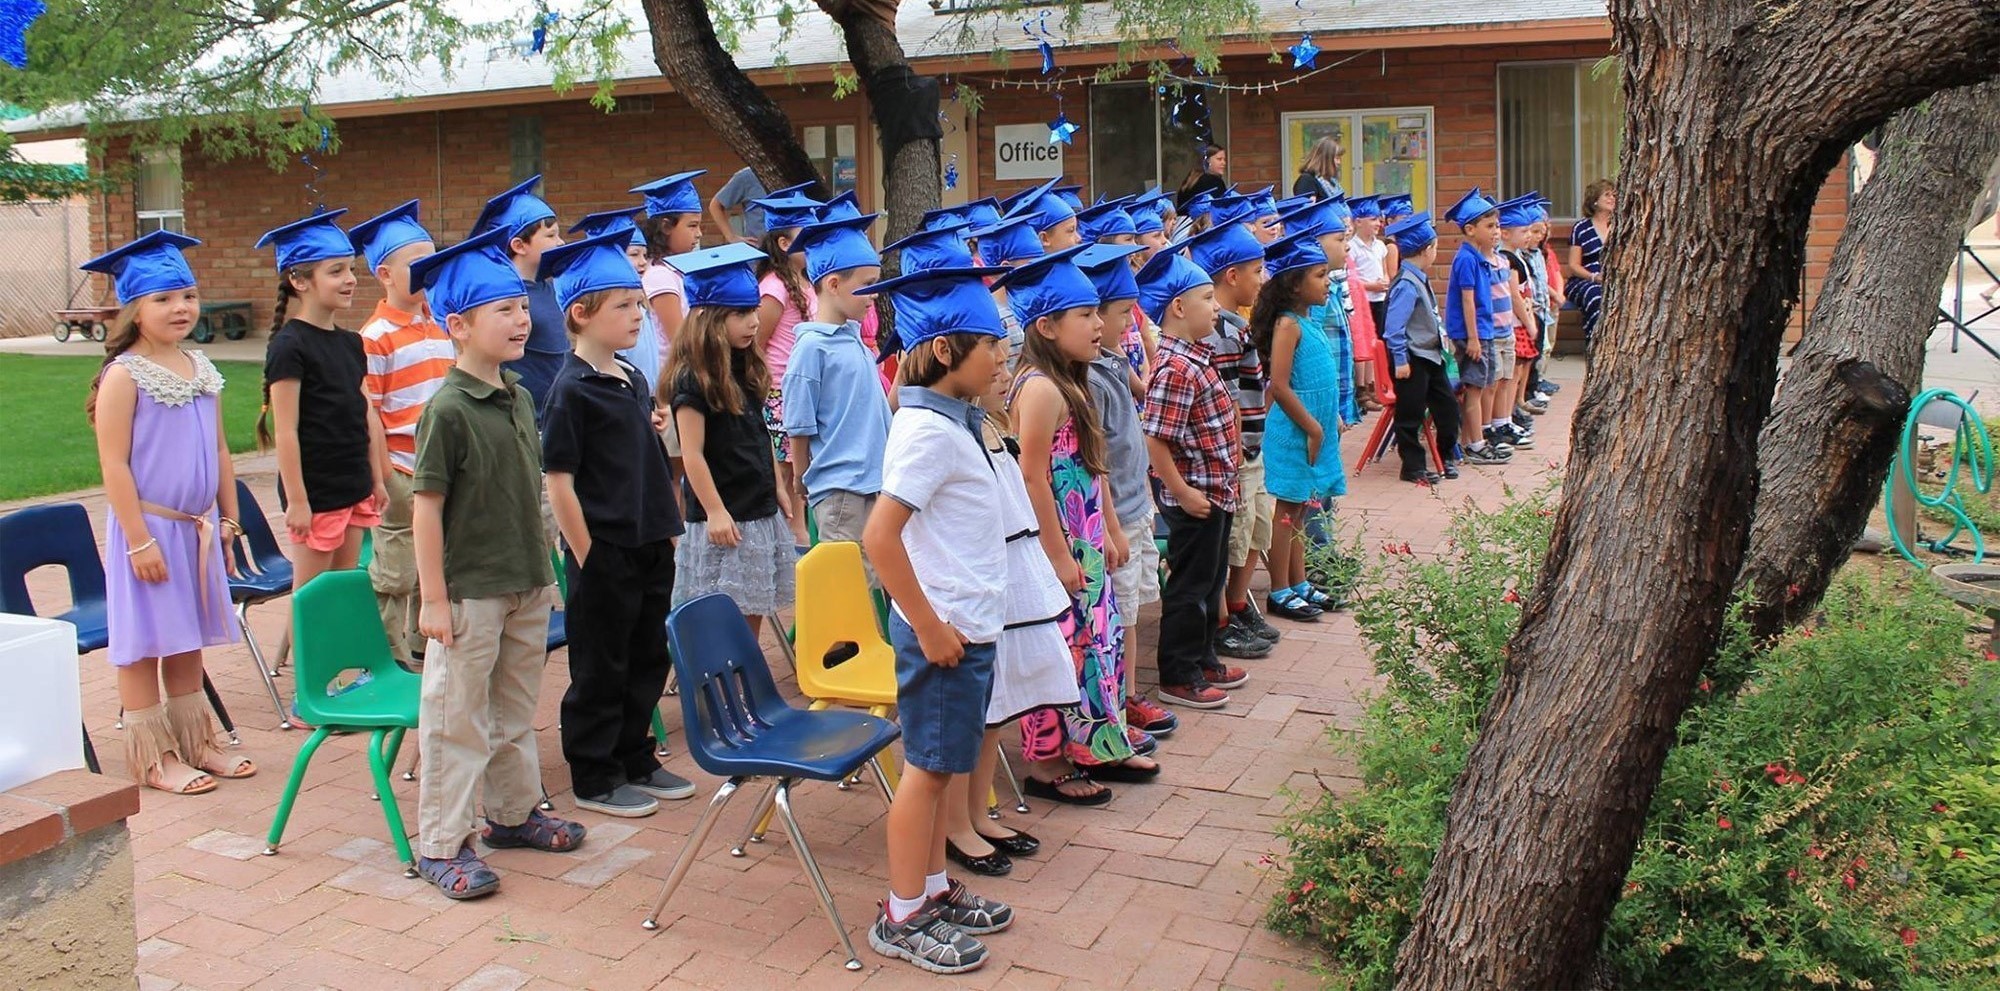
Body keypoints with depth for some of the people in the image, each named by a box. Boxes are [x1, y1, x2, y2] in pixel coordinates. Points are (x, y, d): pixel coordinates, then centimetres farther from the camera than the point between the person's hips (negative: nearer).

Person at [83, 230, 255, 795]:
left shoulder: (202, 369, 8)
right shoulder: (125, 375, -12)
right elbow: (114, 464, -15)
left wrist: (228, 520, 12)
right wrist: (139, 540, -17)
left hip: (198, 527, 6)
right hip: (148, 526, -6)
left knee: (187, 642, 16)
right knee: (143, 644, 4)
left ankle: (195, 744, 27)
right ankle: (153, 759, 14)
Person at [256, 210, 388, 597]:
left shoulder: (350, 343, 10)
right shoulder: (290, 346, -12)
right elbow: (285, 431, -15)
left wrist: (376, 479, 16)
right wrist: (296, 500, -15)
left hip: (355, 489, 7)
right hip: (315, 492, -7)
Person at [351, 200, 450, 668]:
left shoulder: (442, 327, 10)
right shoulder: (375, 337, -11)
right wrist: (382, 473, -15)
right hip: (400, 473, -7)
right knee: (395, 575, 3)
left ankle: (422, 647, 30)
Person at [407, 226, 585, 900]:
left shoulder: (520, 397, 6)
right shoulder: (449, 408, -16)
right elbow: (427, 506, -15)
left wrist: (544, 569, 15)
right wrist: (433, 597, -16)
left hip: (528, 586, 7)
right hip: (469, 591, -7)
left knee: (516, 710, 19)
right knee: (456, 718, 3)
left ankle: (513, 812, 35)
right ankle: (441, 844, 14)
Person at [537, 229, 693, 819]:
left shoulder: (634, 378, 9)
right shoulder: (573, 390, -15)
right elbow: (558, 480, -16)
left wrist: (664, 513, 12)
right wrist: (586, 557, -16)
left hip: (650, 548, 8)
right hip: (604, 554, -8)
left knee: (647, 660, 17)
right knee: (600, 671, 5)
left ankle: (635, 759, 32)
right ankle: (594, 778, 18)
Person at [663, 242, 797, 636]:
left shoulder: (747, 369, 9)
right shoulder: (692, 380, -14)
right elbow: (692, 455, -16)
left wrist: (778, 487, 17)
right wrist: (715, 512, -17)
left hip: (761, 513, 8)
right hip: (723, 518, -8)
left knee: (753, 612, 13)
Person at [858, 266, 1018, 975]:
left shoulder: (949, 419, 8)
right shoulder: (928, 430, -20)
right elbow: (879, 536, -27)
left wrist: (962, 625, 14)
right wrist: (929, 628, -21)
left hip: (968, 624, 9)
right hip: (943, 629, -9)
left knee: (940, 765, 18)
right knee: (928, 768, 3)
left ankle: (934, 890, 32)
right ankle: (902, 919, 17)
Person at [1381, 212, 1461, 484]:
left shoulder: (1420, 279, 9)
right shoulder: (1407, 284, -21)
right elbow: (1394, 327, -23)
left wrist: (1440, 337, 20)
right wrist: (1400, 361, -22)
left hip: (1430, 355, 10)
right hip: (1411, 359, -10)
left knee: (1448, 404, 15)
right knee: (1410, 414, 0)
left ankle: (1447, 455, 31)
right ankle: (1413, 467, 10)